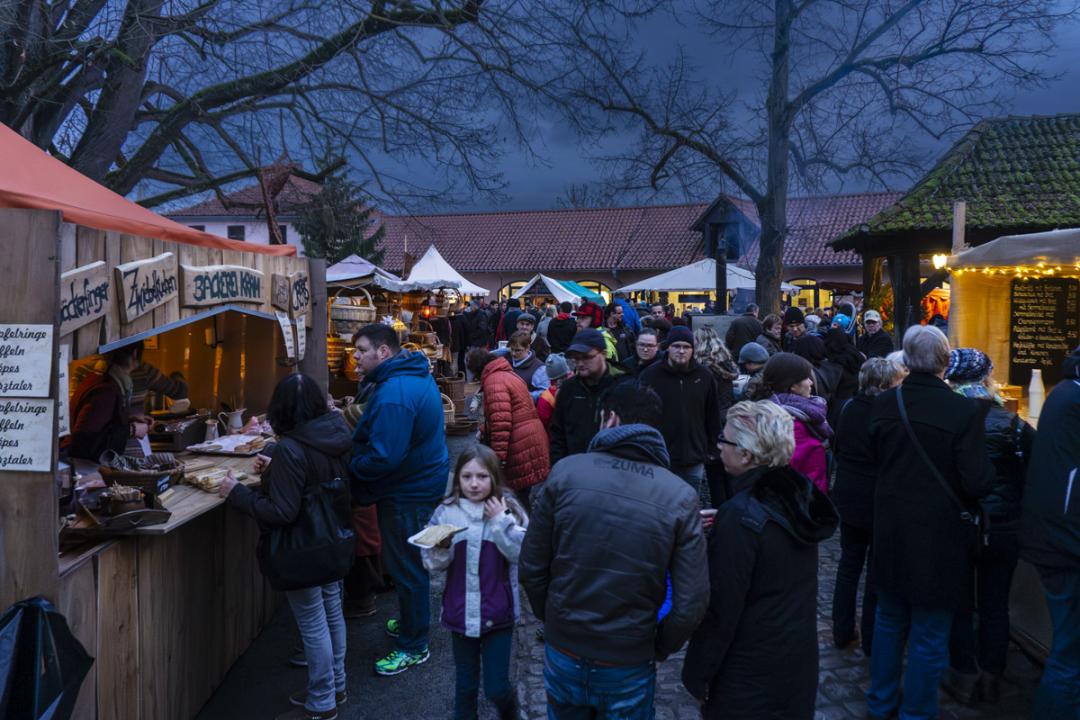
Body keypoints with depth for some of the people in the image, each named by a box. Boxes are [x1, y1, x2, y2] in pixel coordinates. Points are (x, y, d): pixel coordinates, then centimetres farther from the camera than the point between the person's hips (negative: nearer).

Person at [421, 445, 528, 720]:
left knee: (496, 688, 7)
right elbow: (432, 564, -2)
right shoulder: (446, 512, -4)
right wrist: (441, 547, -22)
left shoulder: (508, 510, -8)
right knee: (465, 686, 16)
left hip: (498, 614, -1)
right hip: (461, 614, 2)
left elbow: (523, 554, -16)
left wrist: (501, 521, -20)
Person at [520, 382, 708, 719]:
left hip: (563, 653, 1)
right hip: (629, 666, -1)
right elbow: (689, 604, -14)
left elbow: (532, 568, -8)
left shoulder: (564, 472, -13)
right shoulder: (680, 498, -14)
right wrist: (658, 649, 5)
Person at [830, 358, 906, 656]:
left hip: (848, 499, 5)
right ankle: (871, 640, 18)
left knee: (848, 564, 17)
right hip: (880, 504, -5)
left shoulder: (847, 408, -1)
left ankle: (842, 632, 25)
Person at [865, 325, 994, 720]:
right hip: (939, 537, -5)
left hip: (890, 532, 5)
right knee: (930, 635, 11)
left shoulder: (883, 404, -6)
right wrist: (987, 468, 2)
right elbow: (978, 483, -18)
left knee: (890, 620, 23)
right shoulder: (964, 410, -20)